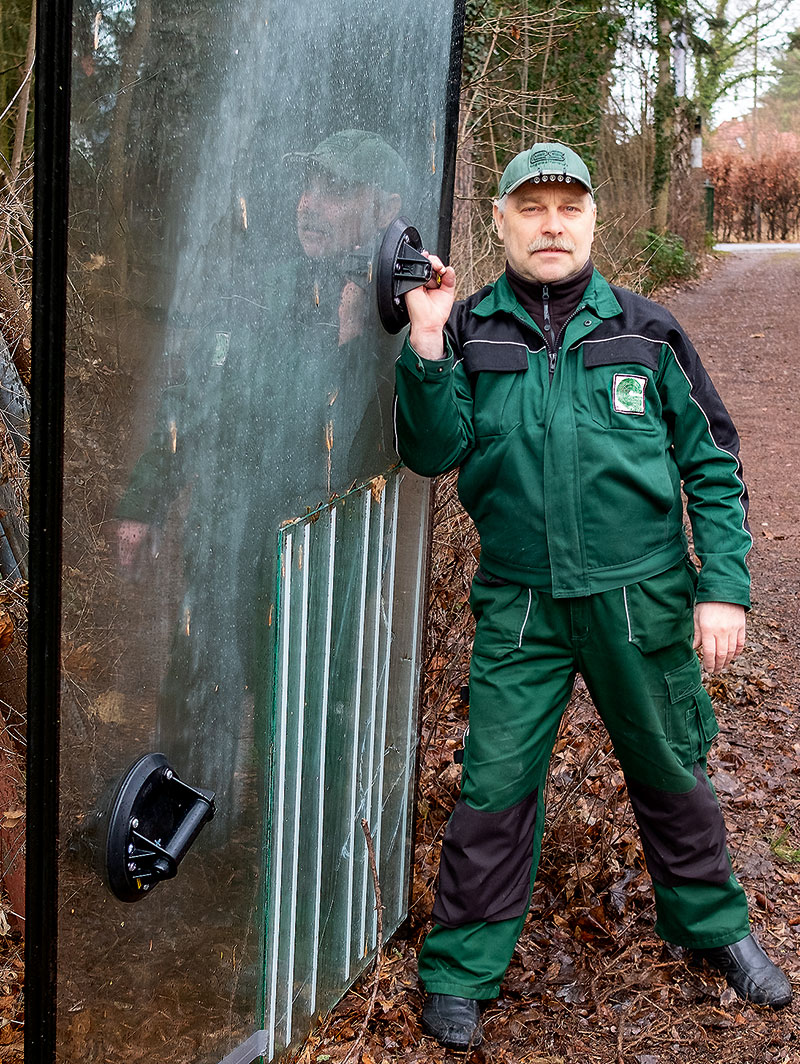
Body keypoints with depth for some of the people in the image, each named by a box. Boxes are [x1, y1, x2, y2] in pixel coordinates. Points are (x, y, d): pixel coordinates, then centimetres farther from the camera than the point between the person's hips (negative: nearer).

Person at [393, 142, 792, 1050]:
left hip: (642, 596, 1)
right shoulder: (469, 332, 1)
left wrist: (724, 587, -3)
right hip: (520, 601, 0)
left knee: (669, 772, 15)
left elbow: (713, 463, 3)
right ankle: (461, 971, 19)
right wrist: (425, 346, -20)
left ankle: (712, 924, 40)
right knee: (494, 787, 1)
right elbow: (434, 452, -8)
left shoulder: (644, 331, 1)